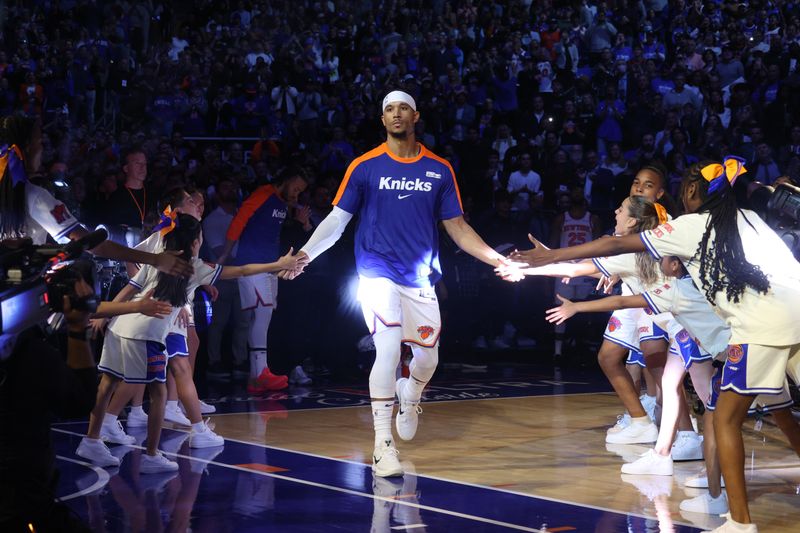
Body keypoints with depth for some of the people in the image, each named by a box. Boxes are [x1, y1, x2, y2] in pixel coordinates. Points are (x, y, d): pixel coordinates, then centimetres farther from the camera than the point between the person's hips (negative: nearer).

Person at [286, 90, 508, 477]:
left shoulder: (439, 169, 5)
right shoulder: (365, 166, -1)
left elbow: (457, 227, 10)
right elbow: (337, 219, 1)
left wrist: (497, 259, 0)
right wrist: (304, 254, -13)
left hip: (421, 278, 3)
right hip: (378, 273, -3)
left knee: (427, 358, 9)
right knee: (388, 348, -19)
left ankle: (409, 396, 46)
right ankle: (383, 446, -13)